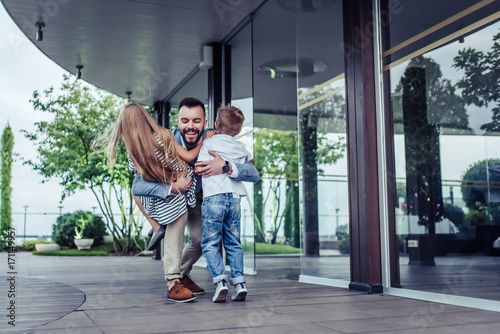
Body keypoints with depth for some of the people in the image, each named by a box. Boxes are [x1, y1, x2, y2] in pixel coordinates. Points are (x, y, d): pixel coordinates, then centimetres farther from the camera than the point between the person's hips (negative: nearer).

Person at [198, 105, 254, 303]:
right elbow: (250, 162, 36)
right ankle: (239, 282, 3)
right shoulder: (241, 148, 17)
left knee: (210, 243, 2)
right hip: (235, 198, 4)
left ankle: (220, 281, -11)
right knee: (233, 243, 12)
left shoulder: (208, 143, 2)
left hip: (213, 197, -4)